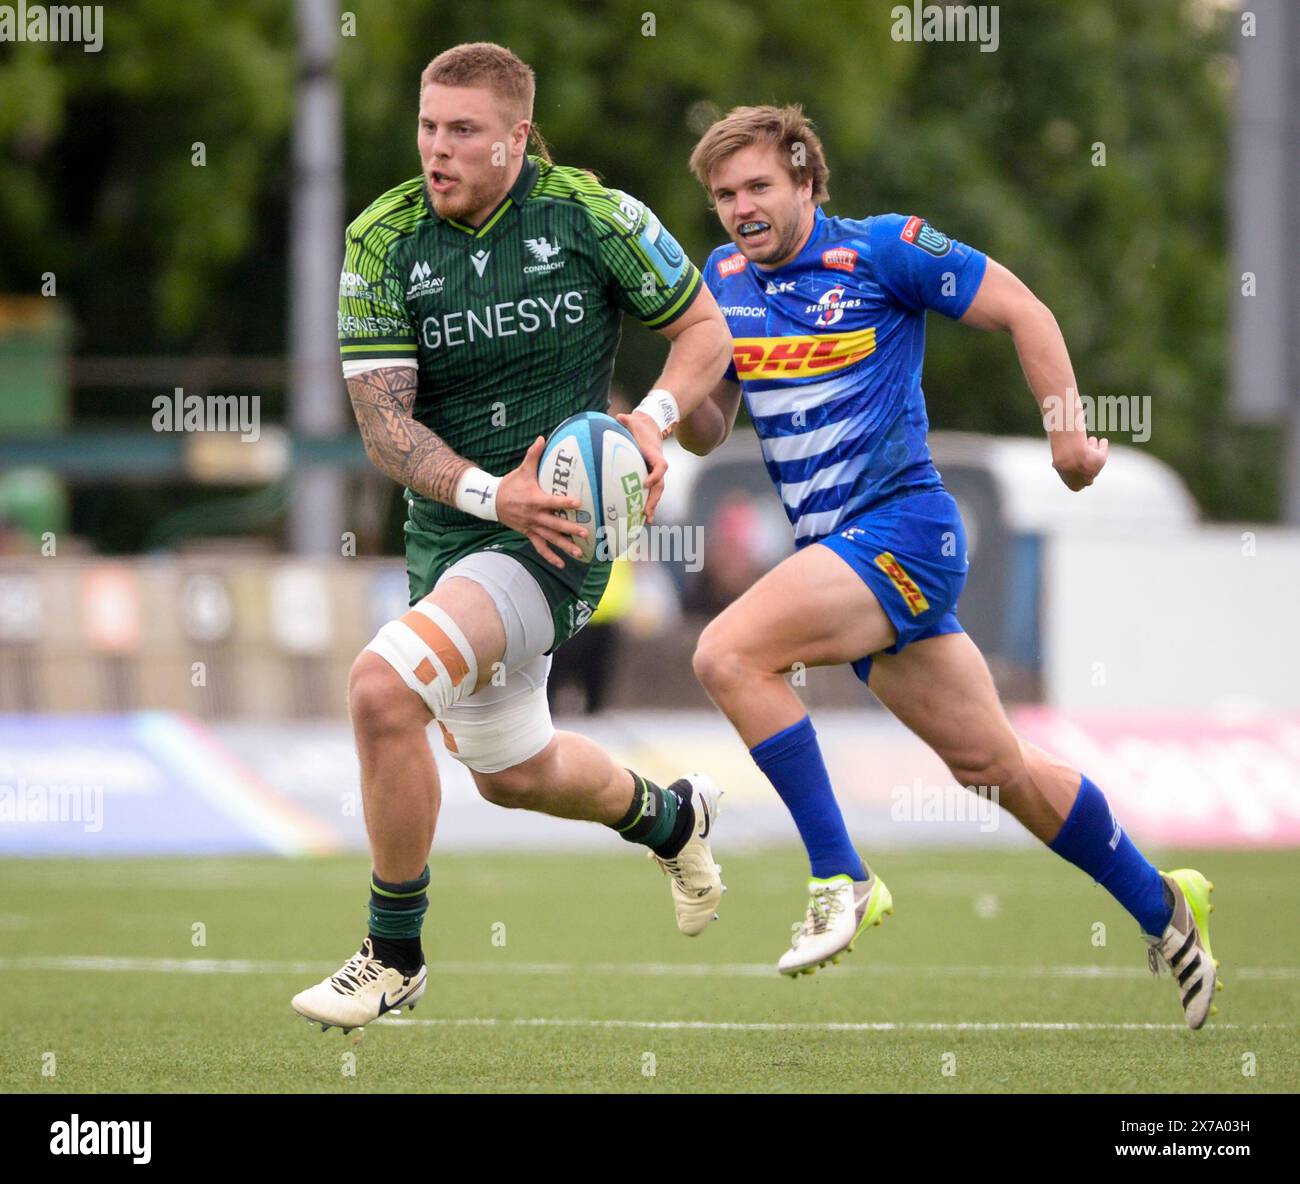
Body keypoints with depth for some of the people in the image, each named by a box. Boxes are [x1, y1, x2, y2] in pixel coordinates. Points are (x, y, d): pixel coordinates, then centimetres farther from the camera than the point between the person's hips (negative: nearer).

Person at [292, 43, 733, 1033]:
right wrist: (490, 493, -24)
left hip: (559, 524, -5)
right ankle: (671, 816, 58)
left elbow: (706, 330, 2)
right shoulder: (382, 242, -7)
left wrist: (652, 419, -17)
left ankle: (395, 956, -9)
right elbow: (385, 426, -9)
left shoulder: (593, 216, -11)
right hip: (448, 531, 5)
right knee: (510, 772, 24)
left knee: (383, 686, -26)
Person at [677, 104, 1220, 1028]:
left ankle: (842, 881, -18)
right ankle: (1161, 908, 27)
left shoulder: (883, 249, -8)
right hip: (833, 549, 7)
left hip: (902, 527, -7)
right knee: (995, 766, 12)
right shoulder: (725, 281, 10)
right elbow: (706, 432, 14)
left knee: (730, 652, -25)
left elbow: (1021, 311, -3)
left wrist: (1070, 430, -8)